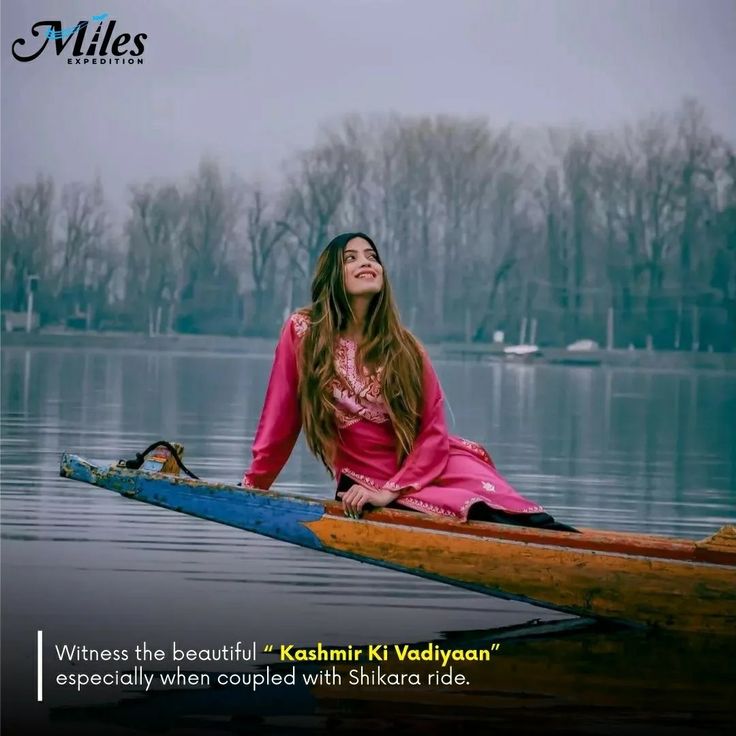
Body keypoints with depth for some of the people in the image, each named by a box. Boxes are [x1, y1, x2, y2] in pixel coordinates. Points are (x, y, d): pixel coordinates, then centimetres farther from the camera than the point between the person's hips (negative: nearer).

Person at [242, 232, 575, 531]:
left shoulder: (403, 345, 3)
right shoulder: (302, 331, -4)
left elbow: (434, 432, -1)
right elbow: (279, 420, 2)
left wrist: (390, 491, -13)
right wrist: (252, 488, 6)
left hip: (426, 464, 2)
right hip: (366, 484, -2)